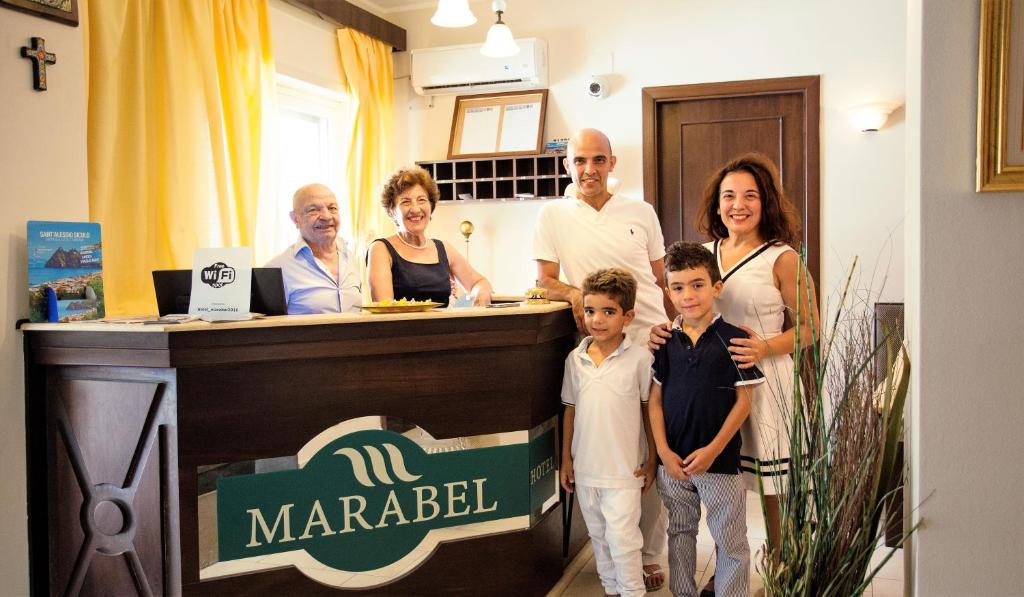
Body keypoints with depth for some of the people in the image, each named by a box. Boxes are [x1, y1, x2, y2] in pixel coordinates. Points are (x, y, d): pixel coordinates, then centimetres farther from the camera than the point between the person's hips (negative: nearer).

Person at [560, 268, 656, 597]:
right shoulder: (575, 359, 0)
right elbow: (570, 410, 8)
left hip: (624, 469, -5)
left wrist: (651, 461, -2)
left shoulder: (640, 358, -12)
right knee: (598, 536, 18)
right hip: (584, 467, 5)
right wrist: (566, 459, 9)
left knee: (622, 539, -2)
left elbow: (650, 410, -4)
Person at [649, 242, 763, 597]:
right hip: (672, 461, 4)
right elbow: (655, 399, 4)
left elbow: (743, 401, -8)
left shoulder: (733, 339, -9)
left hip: (719, 459, -3)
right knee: (680, 534, 19)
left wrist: (712, 450, -13)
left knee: (730, 541, 6)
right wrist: (664, 452, -5)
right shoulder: (664, 342, 1)